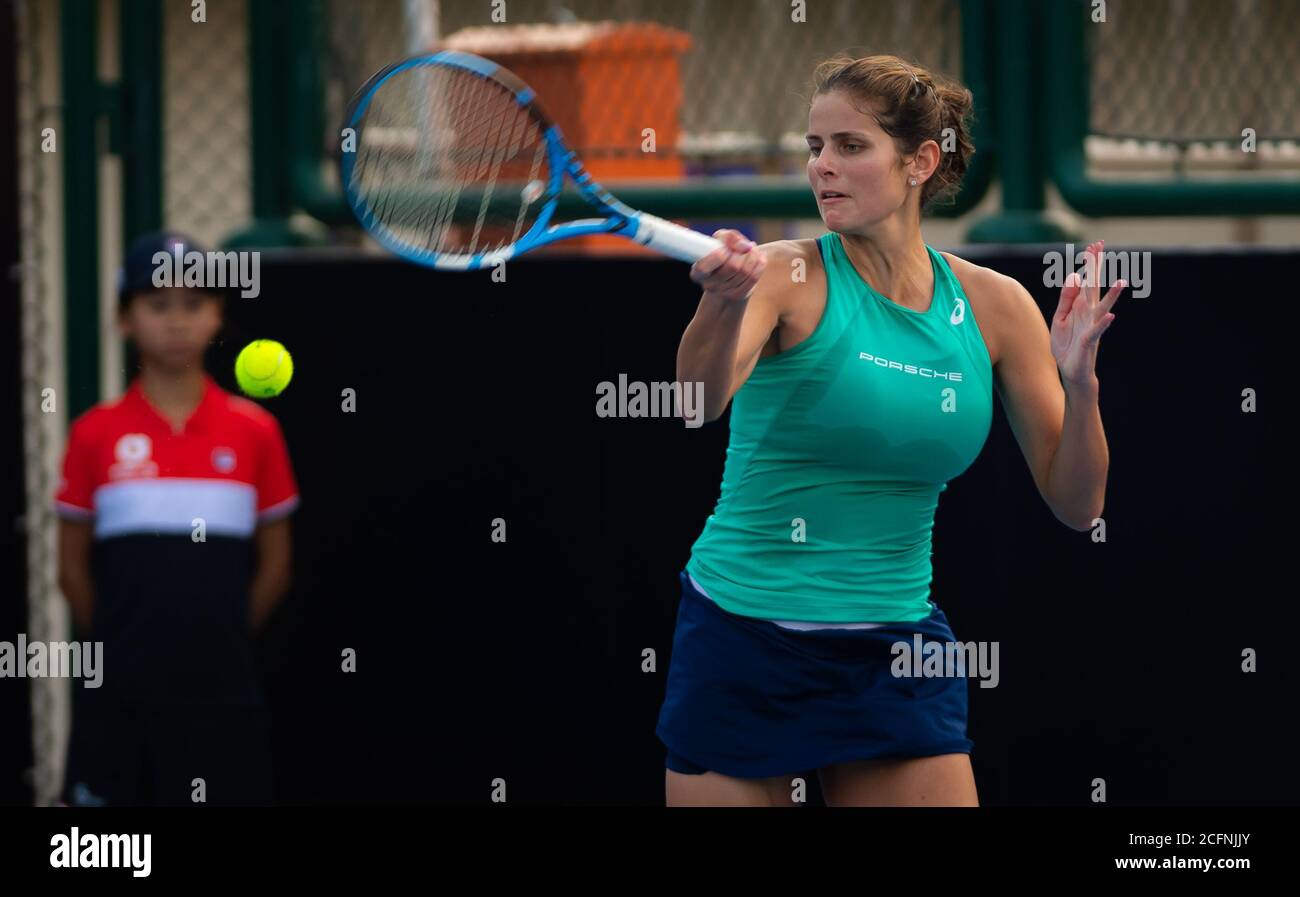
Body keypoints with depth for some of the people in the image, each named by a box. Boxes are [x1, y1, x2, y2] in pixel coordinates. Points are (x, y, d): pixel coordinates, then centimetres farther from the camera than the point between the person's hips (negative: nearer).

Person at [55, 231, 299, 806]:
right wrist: (122, 644, 5)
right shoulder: (95, 435, 2)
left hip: (222, 695, 0)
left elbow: (274, 566, 8)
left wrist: (217, 638, 5)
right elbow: (72, 567, 8)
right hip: (117, 702, 0)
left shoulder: (254, 432, 3)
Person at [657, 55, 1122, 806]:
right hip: (743, 641, -2)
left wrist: (1078, 381, -15)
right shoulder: (788, 276, -10)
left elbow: (1076, 505, 3)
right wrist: (726, 300, -52)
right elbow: (703, 398, -31)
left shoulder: (993, 306, 0)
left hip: (897, 659, 3)